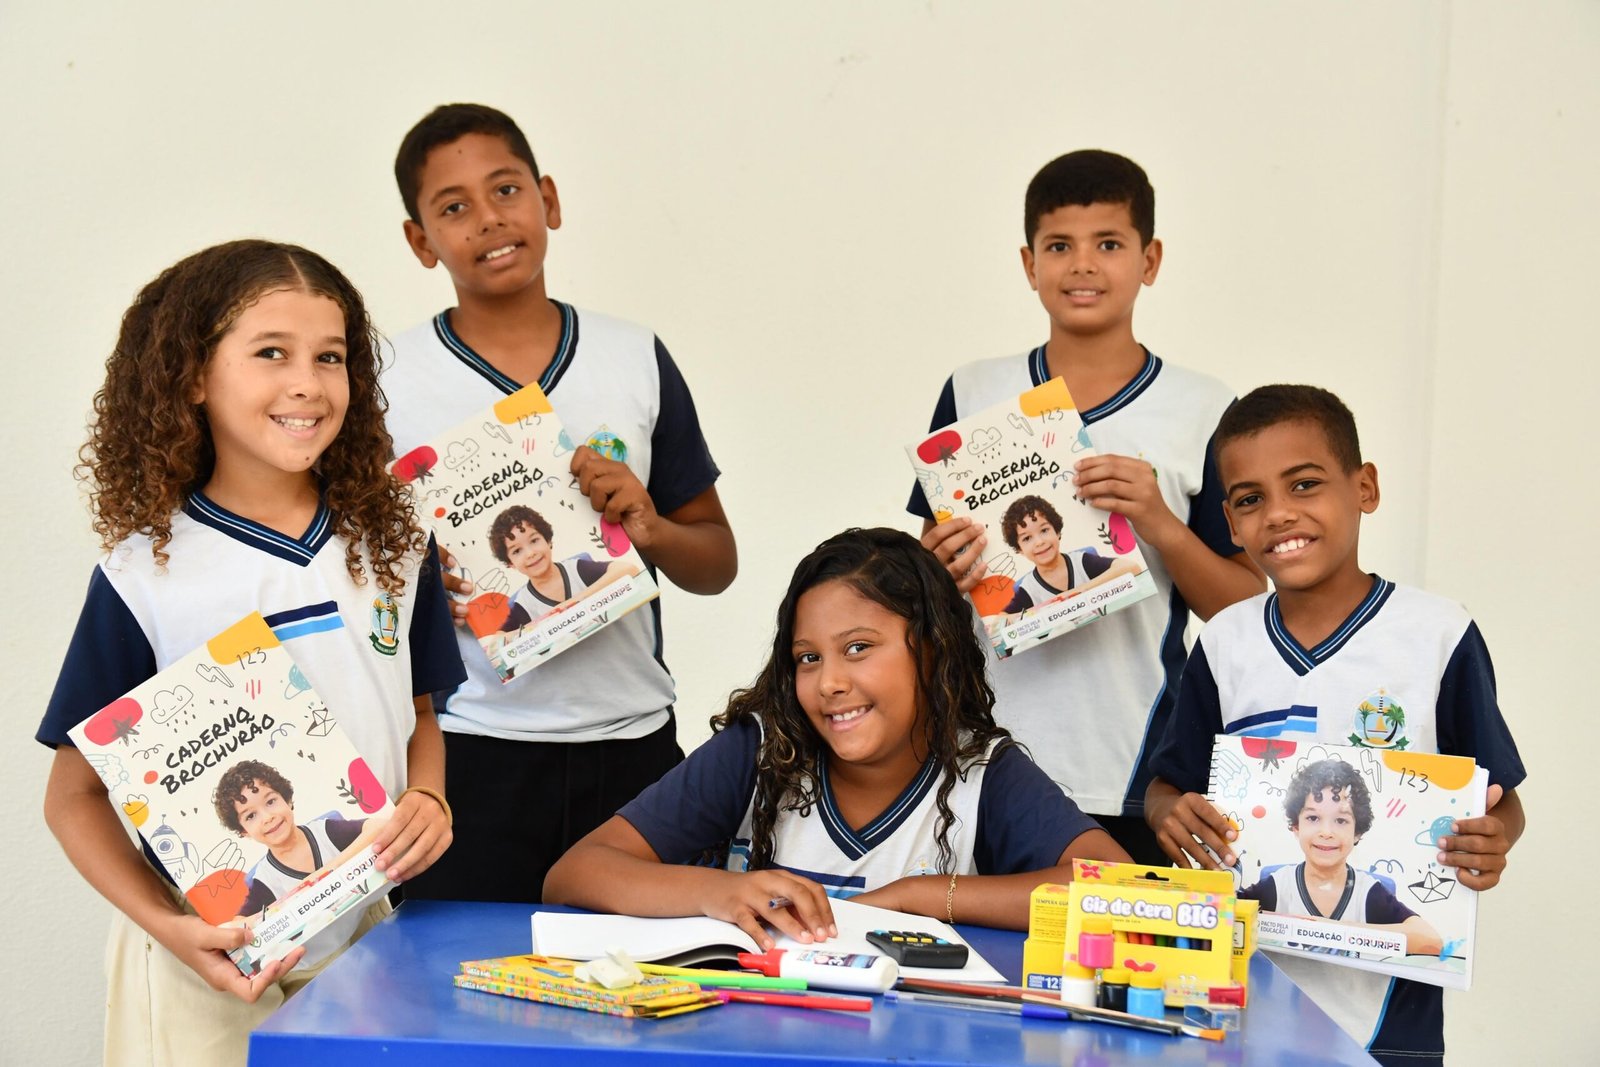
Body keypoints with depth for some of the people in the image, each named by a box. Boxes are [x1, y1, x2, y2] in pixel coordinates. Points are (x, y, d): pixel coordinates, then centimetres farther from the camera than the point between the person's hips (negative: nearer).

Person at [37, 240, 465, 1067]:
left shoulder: (391, 546, 2)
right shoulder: (148, 572, -10)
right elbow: (76, 795, -5)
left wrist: (428, 798, -6)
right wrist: (167, 927, -18)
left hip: (366, 943, 4)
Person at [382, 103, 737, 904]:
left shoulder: (637, 361, 6)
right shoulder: (385, 383, 0)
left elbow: (716, 563, 11)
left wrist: (651, 529, -9)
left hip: (630, 743, 2)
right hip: (468, 753, -2)